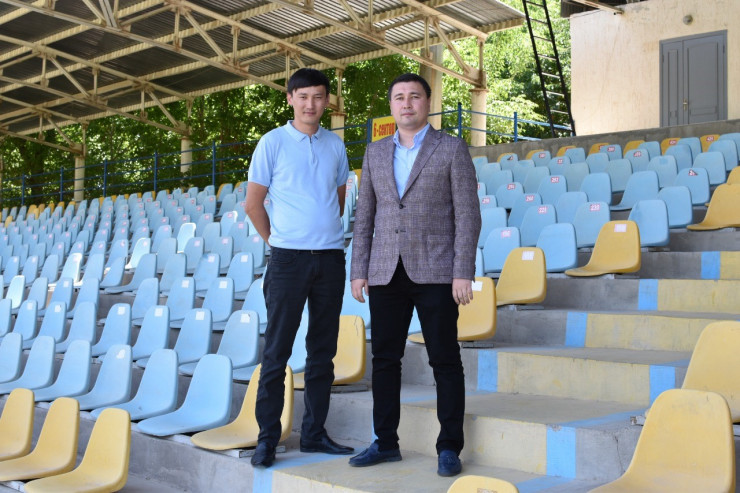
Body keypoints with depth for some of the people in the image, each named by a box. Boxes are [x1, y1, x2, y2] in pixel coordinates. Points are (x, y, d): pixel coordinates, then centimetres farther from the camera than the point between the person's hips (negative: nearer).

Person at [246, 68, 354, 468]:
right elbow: (253, 203, 3)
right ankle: (267, 439, 6)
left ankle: (314, 433, 18)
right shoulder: (273, 142, -1)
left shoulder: (335, 145, 10)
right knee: (277, 352, -2)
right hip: (288, 258, -4)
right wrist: (275, 240, 8)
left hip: (331, 258, 4)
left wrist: (328, 233, 14)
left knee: (323, 351, 8)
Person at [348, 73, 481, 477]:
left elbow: (467, 214, -5)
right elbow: (364, 215, 12)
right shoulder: (375, 153, 13)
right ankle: (386, 442, 18)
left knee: (444, 360, 0)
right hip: (386, 273, 4)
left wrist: (464, 273, -13)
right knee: (385, 359, 7)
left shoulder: (453, 149, 0)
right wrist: (358, 271, 5)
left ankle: (449, 447, 9)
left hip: (435, 273, -4)